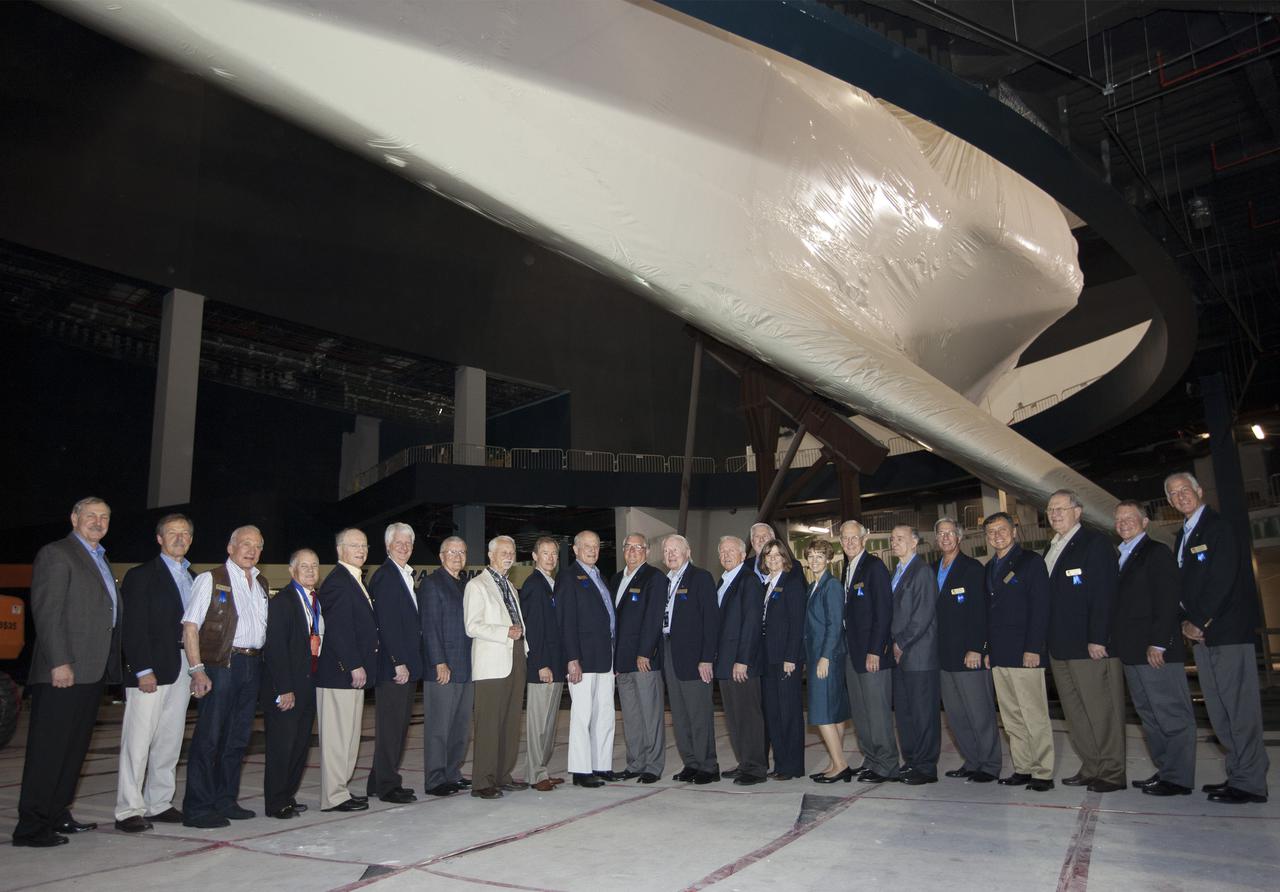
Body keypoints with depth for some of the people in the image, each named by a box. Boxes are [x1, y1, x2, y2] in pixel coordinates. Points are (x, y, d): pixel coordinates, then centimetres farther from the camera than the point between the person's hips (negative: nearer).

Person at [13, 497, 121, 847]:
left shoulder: (101, 561, 20)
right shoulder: (56, 554, -7)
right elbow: (46, 613, -15)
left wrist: (111, 665, 15)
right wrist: (59, 663, -21)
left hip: (92, 672, 9)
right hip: (64, 671, -9)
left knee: (74, 749, 14)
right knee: (48, 750, -3)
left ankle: (57, 815, 24)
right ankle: (31, 827, 4)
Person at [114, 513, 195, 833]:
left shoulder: (193, 578, 16)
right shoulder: (141, 575, -2)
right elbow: (133, 628, -9)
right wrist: (143, 670, -15)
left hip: (183, 670, 6)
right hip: (151, 670, -6)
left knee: (170, 741, 10)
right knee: (138, 740, -4)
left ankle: (158, 803, 18)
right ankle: (129, 810, 2)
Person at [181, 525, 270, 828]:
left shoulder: (262, 584, 17)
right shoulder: (210, 579, -2)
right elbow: (190, 625, -9)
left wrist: (260, 662, 9)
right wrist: (197, 669, -16)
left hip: (253, 665, 6)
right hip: (220, 663, -6)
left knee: (238, 737, 11)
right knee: (209, 736, -5)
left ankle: (225, 801, 21)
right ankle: (197, 808, 3)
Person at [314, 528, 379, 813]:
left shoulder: (355, 581, 17)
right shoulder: (337, 581, -14)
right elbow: (337, 629, -20)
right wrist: (355, 666, -20)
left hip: (354, 671, 10)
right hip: (340, 672, -10)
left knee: (348, 734, 16)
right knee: (337, 735, -3)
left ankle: (340, 788, 25)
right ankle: (334, 796, 5)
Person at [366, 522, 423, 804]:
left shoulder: (407, 576, 16)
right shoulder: (383, 575, -11)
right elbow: (386, 624, -17)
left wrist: (409, 662, 14)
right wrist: (398, 662, -19)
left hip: (407, 663, 9)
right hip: (393, 664, -9)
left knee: (399, 724, 13)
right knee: (390, 724, -2)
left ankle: (380, 782, 23)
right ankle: (387, 785, 8)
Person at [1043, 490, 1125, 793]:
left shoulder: (1095, 542, -7)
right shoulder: (1051, 549, 18)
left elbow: (1104, 594, -14)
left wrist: (1097, 639, -19)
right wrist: (1050, 641, 13)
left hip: (1091, 645, -8)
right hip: (1060, 646, 8)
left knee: (1101, 711, -1)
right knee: (1075, 714, 11)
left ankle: (1112, 773, 7)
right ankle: (1091, 768, 18)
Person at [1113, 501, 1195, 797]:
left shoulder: (1157, 552, -5)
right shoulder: (1121, 557, 18)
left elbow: (1167, 601, -14)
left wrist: (1158, 643, -19)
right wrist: (1121, 645, 11)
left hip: (1157, 650, -8)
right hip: (1132, 651, 8)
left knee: (1172, 715, -1)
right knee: (1149, 716, 12)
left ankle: (1178, 778, 4)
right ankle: (1164, 770, 19)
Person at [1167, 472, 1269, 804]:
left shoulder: (1217, 527, -8)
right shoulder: (1182, 536, 18)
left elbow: (1223, 580, -16)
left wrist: (1199, 622, -14)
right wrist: (1186, 623, 3)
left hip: (1227, 628, -8)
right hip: (1201, 632, 9)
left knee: (1239, 706, -5)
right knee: (1218, 711, 10)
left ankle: (1249, 782, 1)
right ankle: (1238, 774, 17)